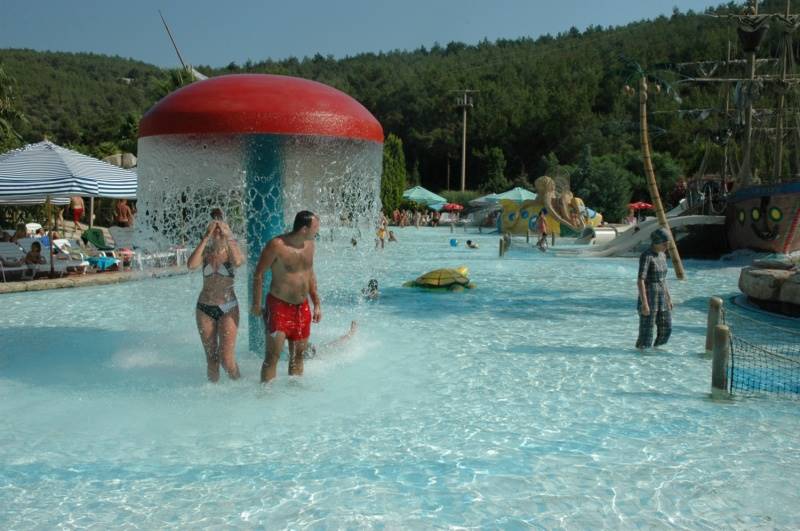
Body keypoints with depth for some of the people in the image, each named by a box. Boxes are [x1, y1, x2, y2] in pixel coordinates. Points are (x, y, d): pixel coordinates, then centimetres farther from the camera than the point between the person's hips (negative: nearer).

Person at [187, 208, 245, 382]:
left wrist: (227, 236, -21)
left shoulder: (232, 252, -2)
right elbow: (191, 264, -20)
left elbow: (238, 261, -27)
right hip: (204, 308, 2)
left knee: (227, 360, -8)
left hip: (228, 308, -2)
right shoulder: (205, 252, 3)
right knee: (211, 359, 8)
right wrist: (206, 238, -19)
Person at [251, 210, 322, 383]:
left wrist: (317, 304, 14)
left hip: (302, 307, 6)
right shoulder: (277, 245, -17)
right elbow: (259, 274, -10)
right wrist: (256, 304, -10)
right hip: (279, 306, -6)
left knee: (298, 354, 13)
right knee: (273, 355, -6)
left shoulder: (309, 244, 4)